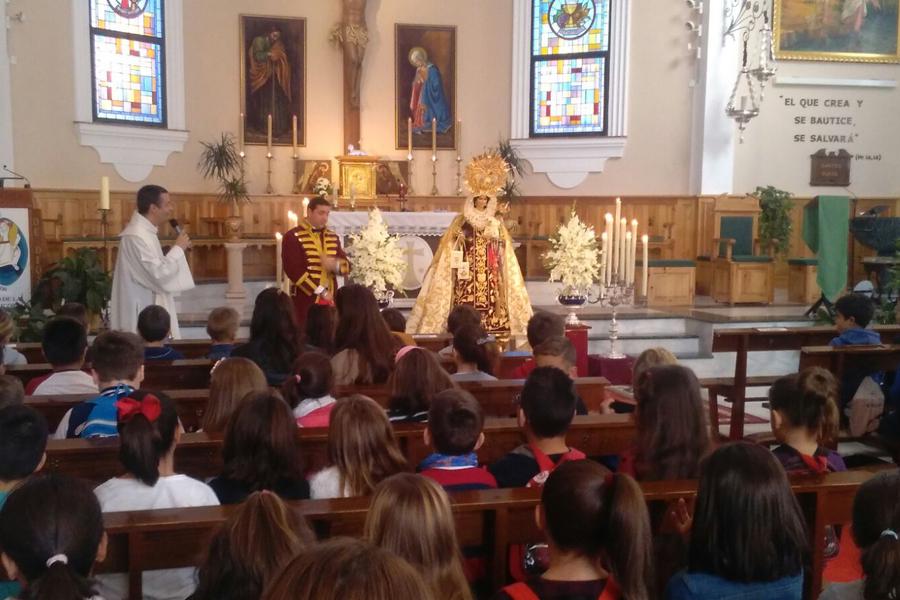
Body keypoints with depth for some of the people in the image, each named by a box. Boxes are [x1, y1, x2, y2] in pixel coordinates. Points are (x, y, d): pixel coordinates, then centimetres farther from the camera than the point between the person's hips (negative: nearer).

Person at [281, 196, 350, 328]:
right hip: (306, 300, -6)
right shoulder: (293, 236, -6)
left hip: (330, 299, 6)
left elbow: (346, 266, 13)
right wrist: (320, 291, -15)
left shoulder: (333, 237, 14)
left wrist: (335, 264, -11)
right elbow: (294, 270, -14)